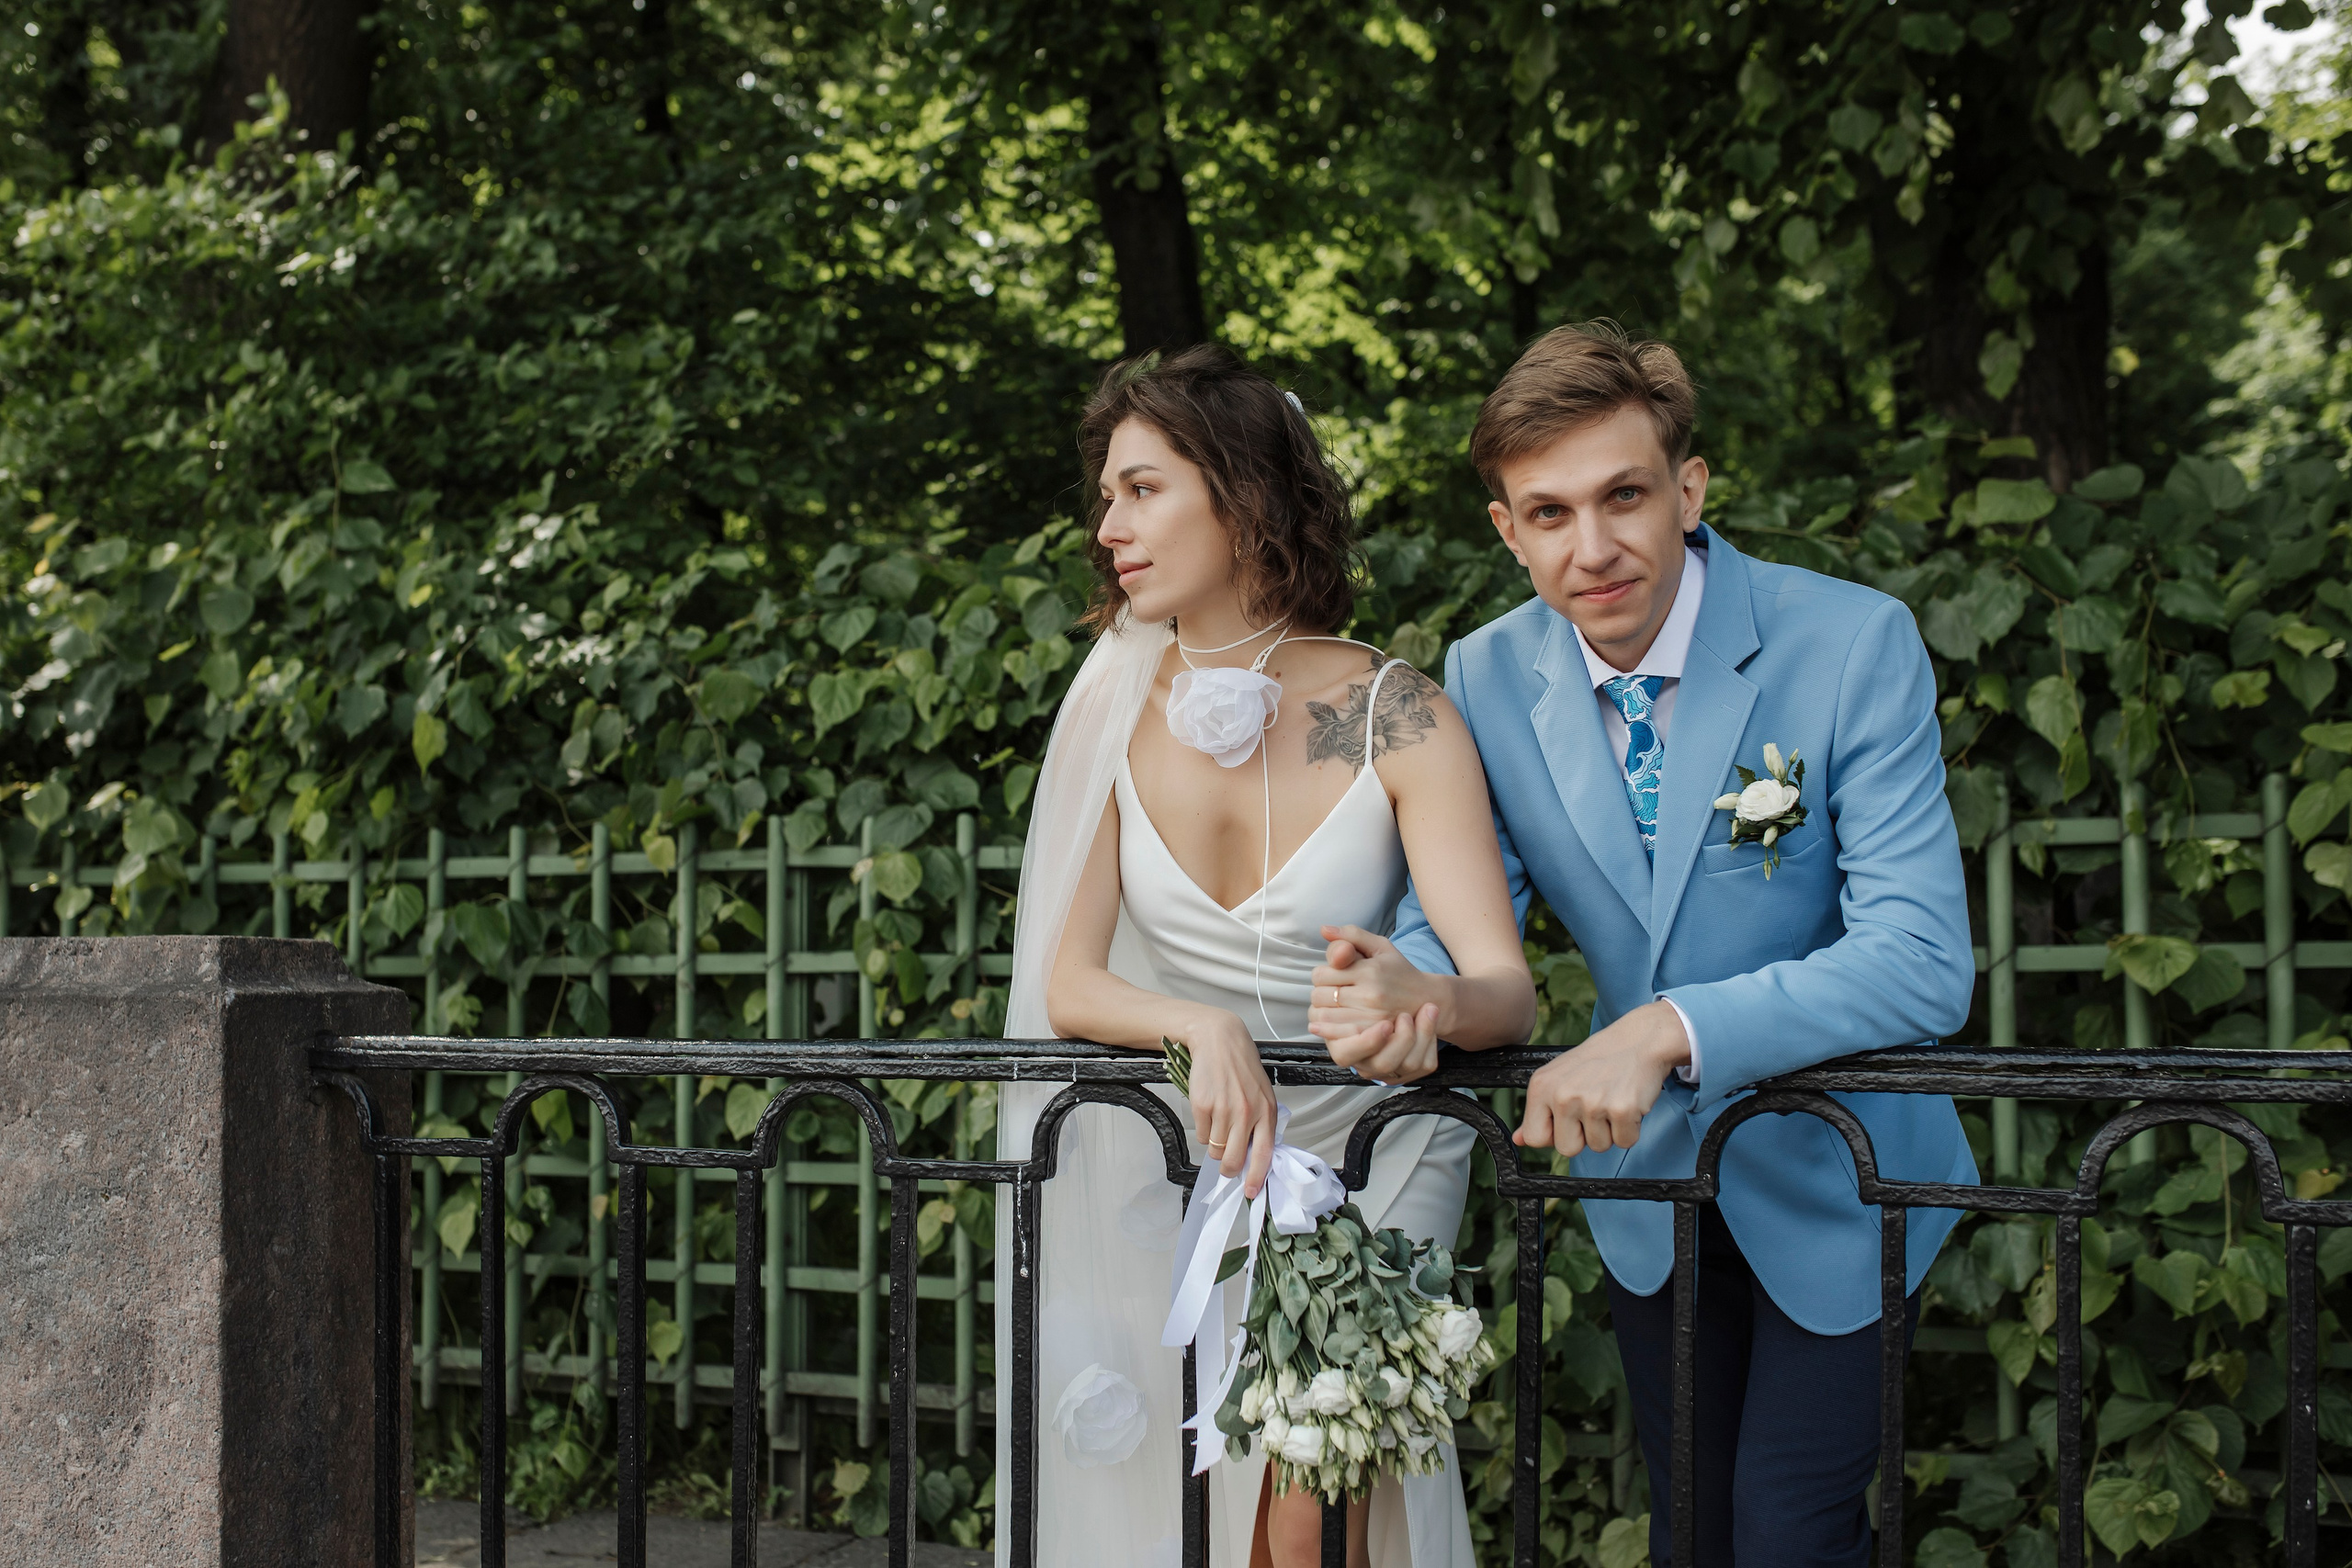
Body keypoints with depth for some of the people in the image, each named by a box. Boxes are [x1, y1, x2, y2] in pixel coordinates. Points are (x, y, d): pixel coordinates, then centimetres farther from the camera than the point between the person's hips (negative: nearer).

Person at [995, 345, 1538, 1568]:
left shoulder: (1395, 716, -12)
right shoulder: (1118, 708, -4)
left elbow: (1508, 985, -19)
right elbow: (1067, 984, -9)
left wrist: (1430, 1005, -43)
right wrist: (1205, 1029, -29)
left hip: (1359, 1157, -2)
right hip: (1176, 1159, 2)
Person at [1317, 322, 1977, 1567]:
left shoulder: (1854, 645, -24)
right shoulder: (1486, 681, -11)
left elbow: (1923, 959, -31)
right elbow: (1458, 917, -6)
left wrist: (1672, 1029, -43)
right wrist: (1407, 982, -31)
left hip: (1831, 1181, -3)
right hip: (1647, 1174, 4)